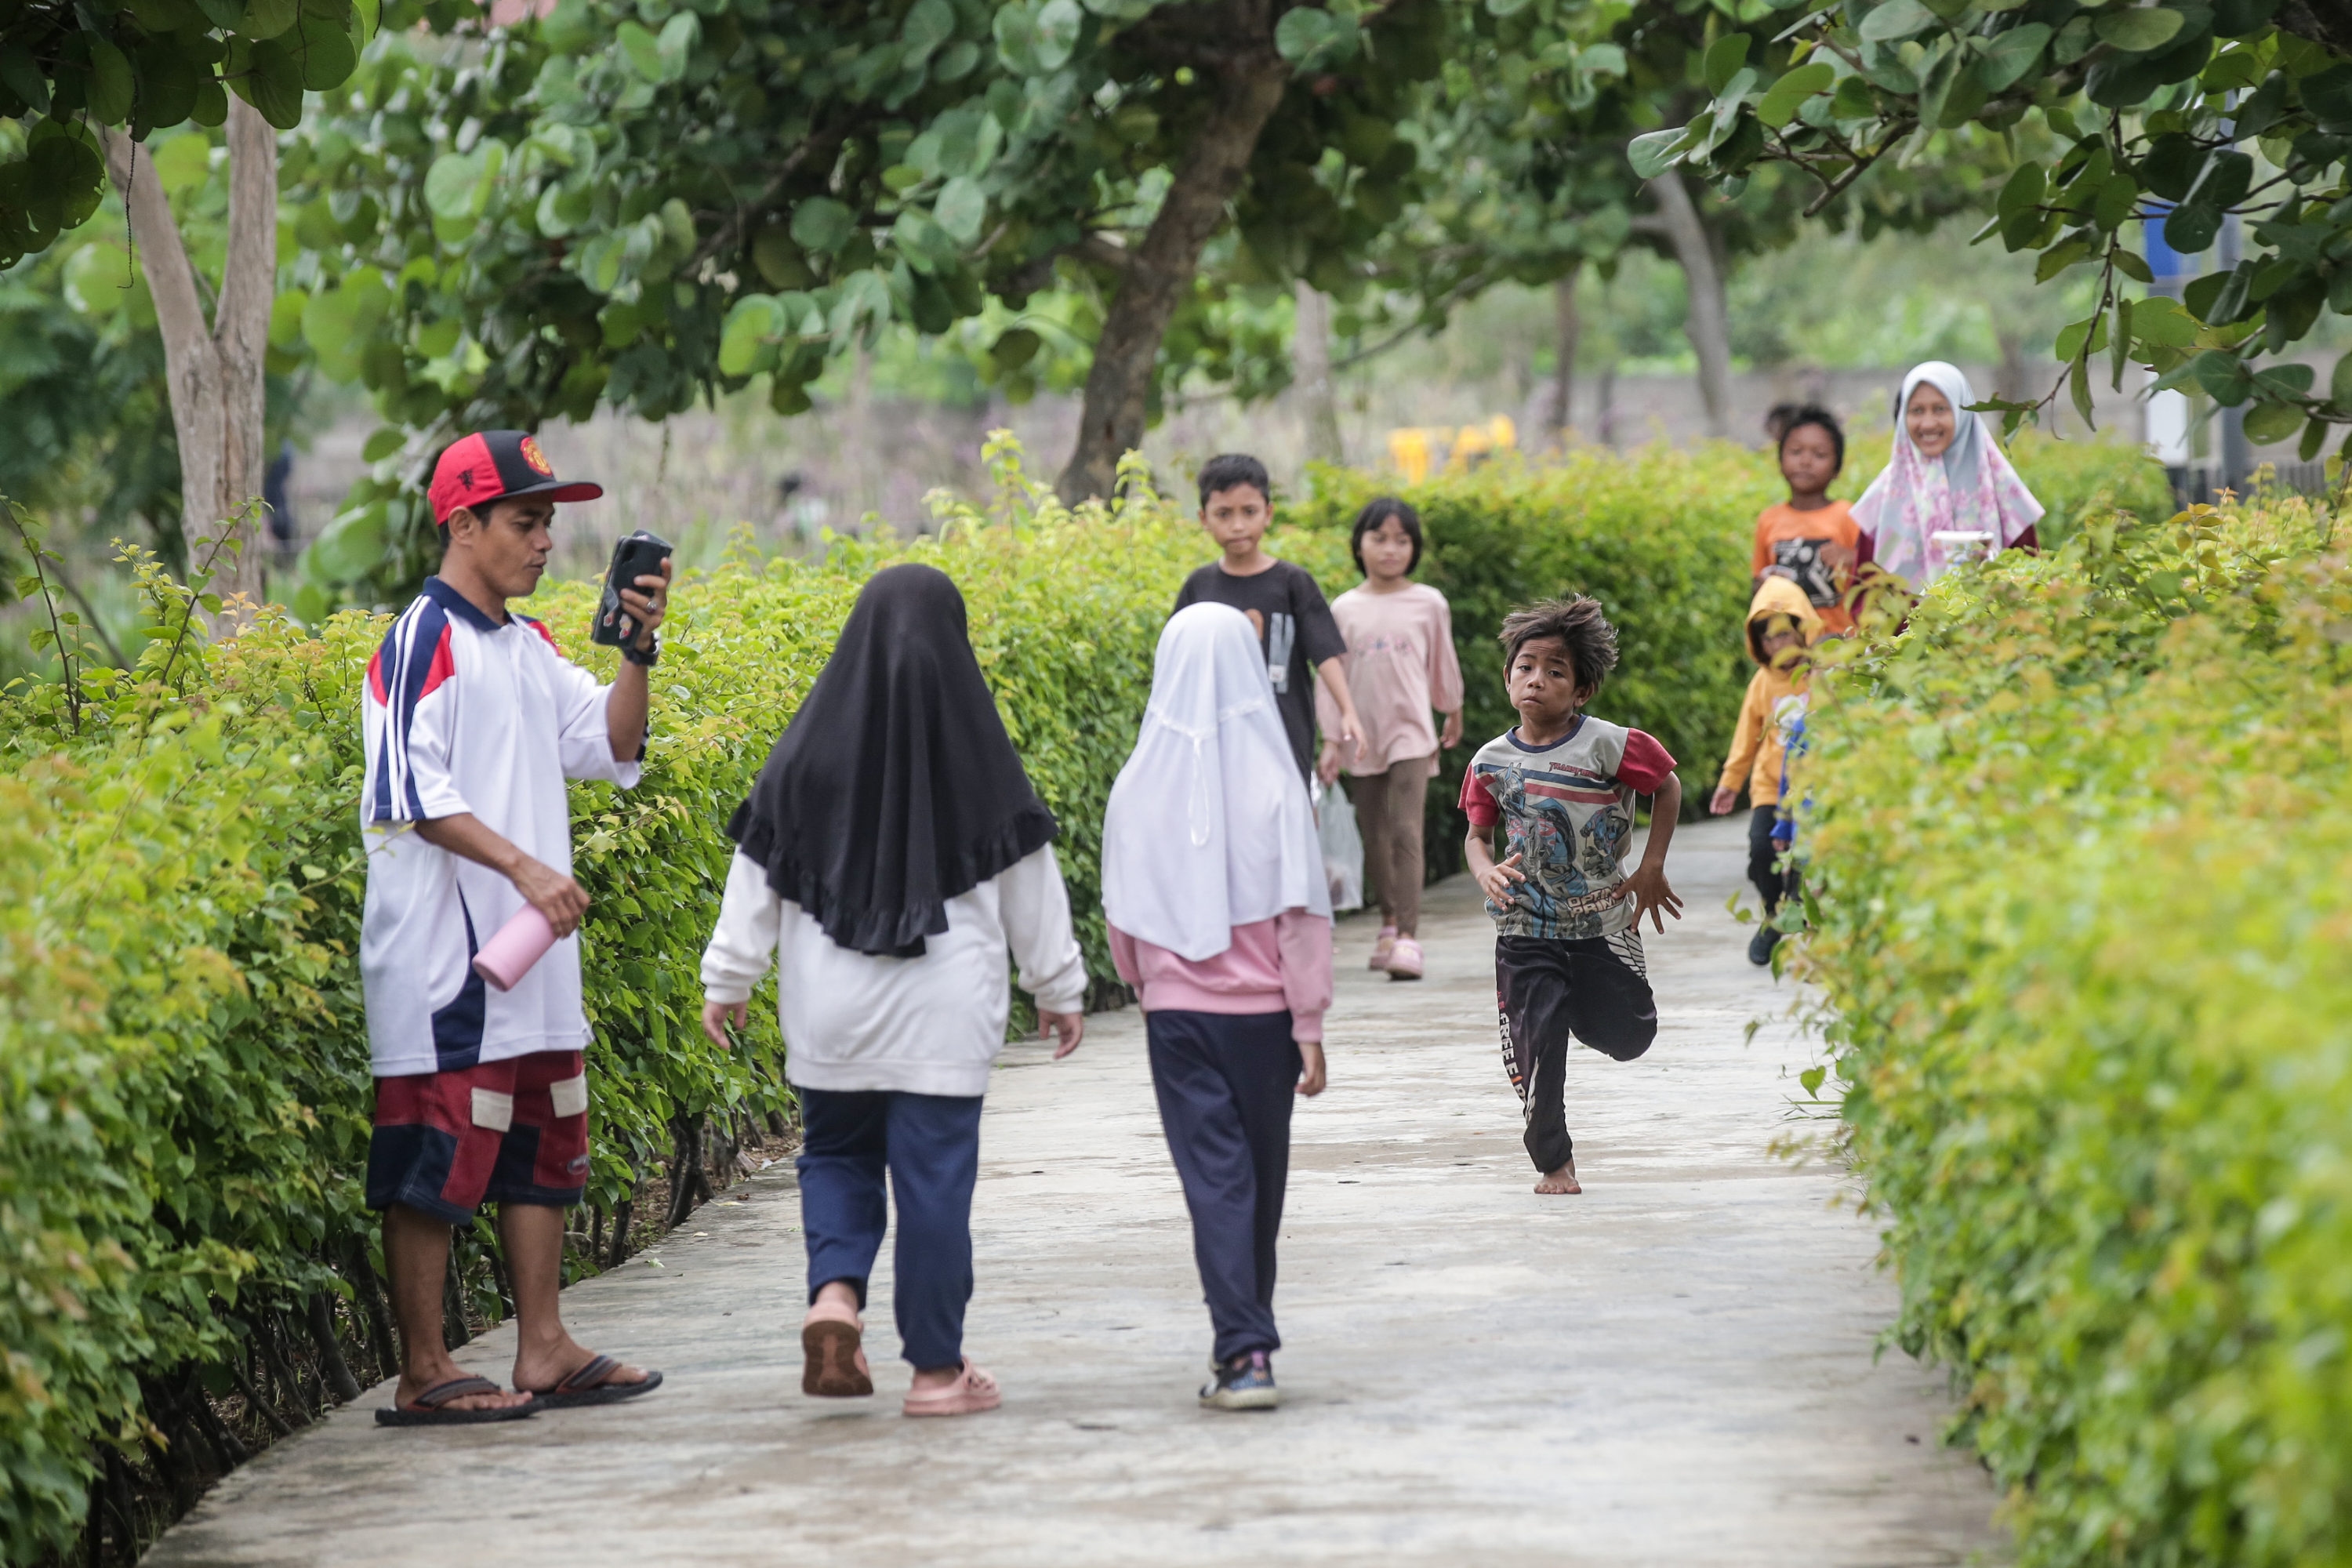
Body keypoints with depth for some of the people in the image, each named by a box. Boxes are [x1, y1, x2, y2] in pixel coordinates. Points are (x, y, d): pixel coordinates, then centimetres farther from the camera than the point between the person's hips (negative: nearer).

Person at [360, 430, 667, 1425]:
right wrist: (524, 868, -23)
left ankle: (543, 1351, 18)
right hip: (445, 946, -9)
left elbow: (609, 749, 16)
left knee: (543, 1139, 12)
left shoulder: (528, 648, 16)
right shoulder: (424, 642, -10)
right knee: (437, 1152, -7)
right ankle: (423, 1372, -4)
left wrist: (638, 652, 1)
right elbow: (414, 789, -17)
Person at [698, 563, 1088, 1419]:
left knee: (836, 1154, 18)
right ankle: (937, 1369, 6)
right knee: (935, 1176, 3)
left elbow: (758, 870, 2)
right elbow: (1029, 881, 3)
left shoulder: (811, 746, -1)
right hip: (943, 1012, -1)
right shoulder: (974, 747, -4)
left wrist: (728, 979, 11)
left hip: (830, 1010, 1)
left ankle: (834, 1292, -7)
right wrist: (1059, 987, 13)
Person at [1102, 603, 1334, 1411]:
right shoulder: (1273, 783, -9)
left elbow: (1120, 914, 4)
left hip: (1176, 1009, 0)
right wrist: (1310, 1026, -4)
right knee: (1260, 1172, 16)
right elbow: (1302, 913, -9)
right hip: (1261, 1010, 0)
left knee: (1214, 1176, -2)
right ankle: (1247, 1334, 30)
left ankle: (1244, 1352, -14)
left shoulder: (1141, 785, -4)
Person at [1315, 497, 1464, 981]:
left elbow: (1443, 664, 15)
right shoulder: (1344, 610, 3)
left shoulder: (1428, 604, 2)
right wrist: (1331, 739, 2)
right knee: (1375, 838, 10)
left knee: (1406, 831, -15)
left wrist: (1453, 714, 26)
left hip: (1410, 734, -2)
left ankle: (1408, 938, -20)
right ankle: (1389, 922, 29)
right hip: (1363, 738, 2)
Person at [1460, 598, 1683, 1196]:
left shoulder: (1607, 746, -13)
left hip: (1602, 923, -1)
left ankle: (1581, 1005, 43)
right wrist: (1486, 872, -15)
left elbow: (1668, 787, 1)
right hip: (1526, 928, 1)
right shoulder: (1491, 761, -4)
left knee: (1627, 1037, 7)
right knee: (1537, 1046, -4)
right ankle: (1554, 1161, 13)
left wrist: (1652, 868, -1)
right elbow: (1477, 834, 8)